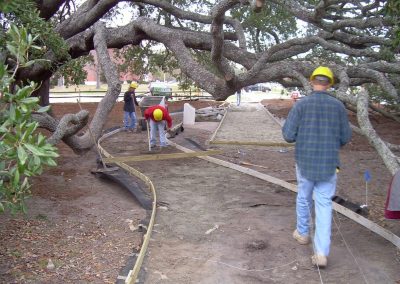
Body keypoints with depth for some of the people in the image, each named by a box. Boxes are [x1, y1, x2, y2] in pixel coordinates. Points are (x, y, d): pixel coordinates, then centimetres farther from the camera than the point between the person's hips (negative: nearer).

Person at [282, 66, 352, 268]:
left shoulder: (301, 104, -8)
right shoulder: (338, 106, -2)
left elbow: (288, 135, -10)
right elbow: (345, 138, 3)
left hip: (305, 162, 0)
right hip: (328, 163, 1)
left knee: (304, 197, 21)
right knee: (324, 204, 4)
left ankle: (303, 233, 40)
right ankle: (321, 252, -3)